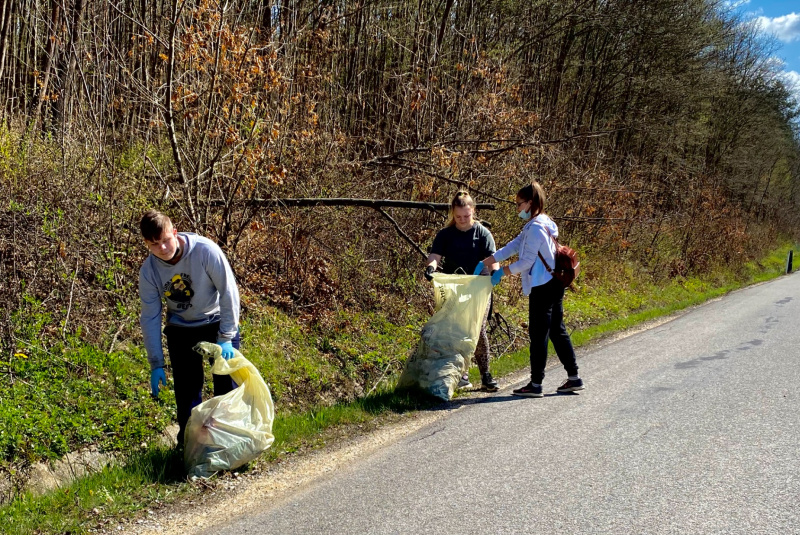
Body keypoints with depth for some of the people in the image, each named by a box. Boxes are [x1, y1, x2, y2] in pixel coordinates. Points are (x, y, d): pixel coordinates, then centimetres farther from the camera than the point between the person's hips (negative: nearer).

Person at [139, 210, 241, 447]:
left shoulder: (205, 250, -28)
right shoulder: (149, 271, -17)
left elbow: (229, 292, -20)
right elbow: (150, 318, -7)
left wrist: (226, 338, -19)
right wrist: (156, 364, -7)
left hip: (217, 321, -2)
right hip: (181, 329, 2)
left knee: (227, 384, -2)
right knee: (186, 388, 3)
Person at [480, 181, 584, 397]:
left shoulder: (536, 228, -17)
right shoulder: (539, 224, 14)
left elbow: (527, 261, -17)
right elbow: (514, 246, 14)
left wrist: (502, 272, -4)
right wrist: (485, 262, 9)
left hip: (543, 286, -10)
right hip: (554, 283, 10)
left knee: (538, 334, -3)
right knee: (557, 331, 15)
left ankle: (536, 384, 3)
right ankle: (574, 378, 19)